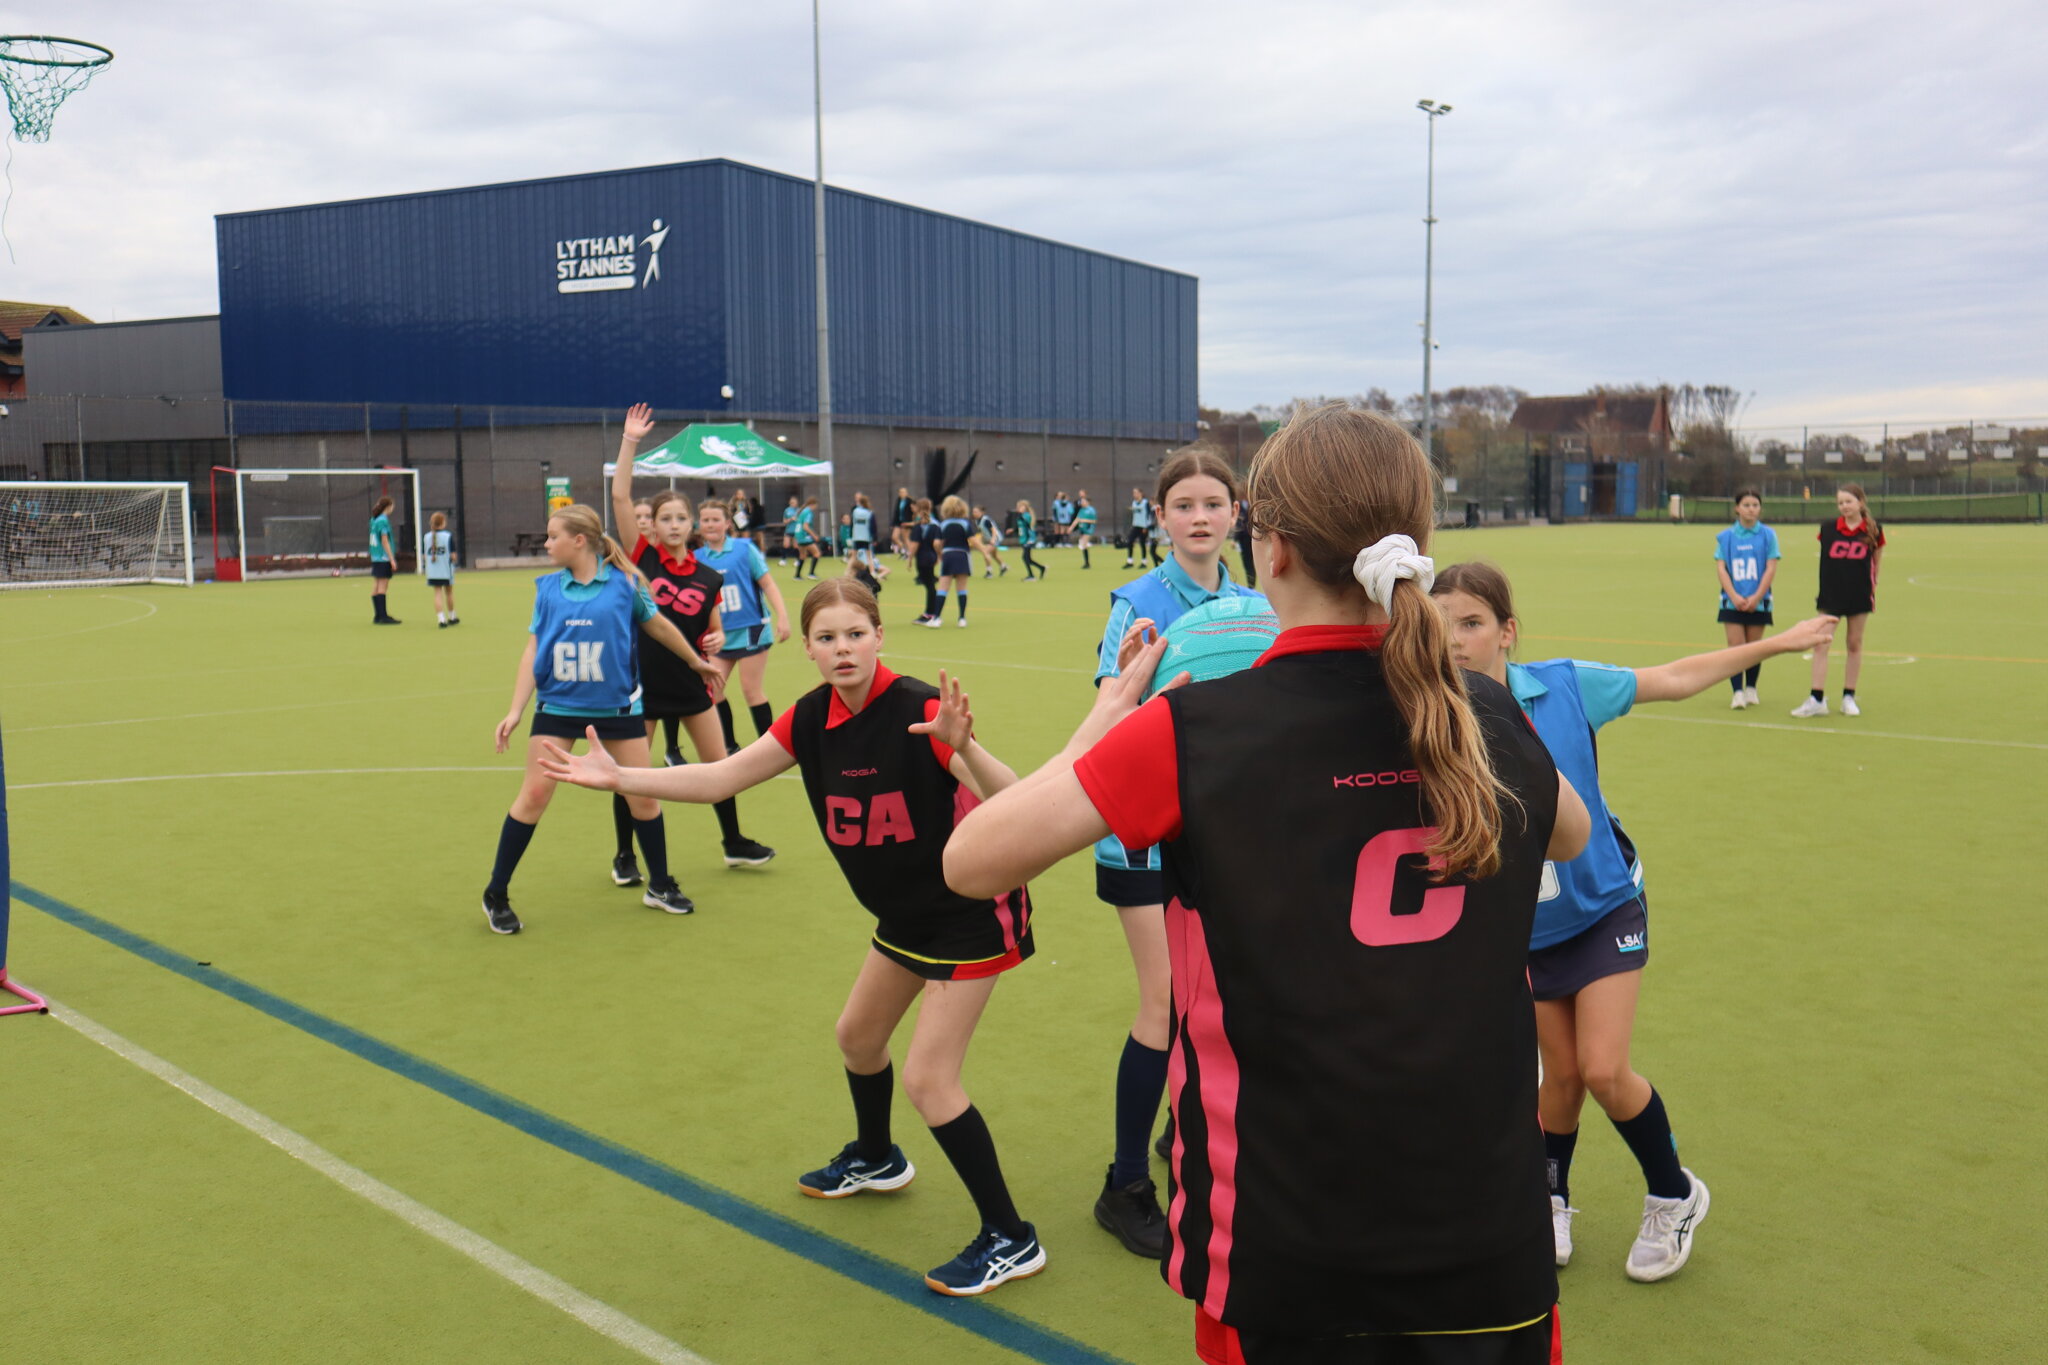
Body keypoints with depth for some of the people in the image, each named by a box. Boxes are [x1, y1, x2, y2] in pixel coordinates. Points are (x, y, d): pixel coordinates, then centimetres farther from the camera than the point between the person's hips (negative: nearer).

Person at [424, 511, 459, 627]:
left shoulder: (427, 537, 0)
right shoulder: (448, 536, -9)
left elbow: (425, 556, 1)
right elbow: (453, 555, -11)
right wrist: (453, 560, 10)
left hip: (432, 572, 2)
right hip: (446, 570, -2)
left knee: (437, 594, 3)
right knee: (449, 592, 14)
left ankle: (441, 618, -10)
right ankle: (451, 617, 28)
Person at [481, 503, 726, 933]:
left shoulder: (623, 581, -6)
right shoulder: (547, 587, 0)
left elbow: (658, 625, 10)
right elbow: (532, 648, 3)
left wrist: (696, 661, 21)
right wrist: (516, 710, -3)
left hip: (617, 706, -1)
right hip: (557, 707, 1)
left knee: (642, 796, 5)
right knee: (533, 795, -4)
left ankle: (660, 886, 25)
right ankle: (496, 895, 10)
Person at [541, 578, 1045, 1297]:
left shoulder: (919, 710, -27)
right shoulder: (812, 719, -7)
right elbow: (721, 778, 0)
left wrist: (963, 747, -54)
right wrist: (618, 777, -6)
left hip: (973, 909, -8)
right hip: (905, 910, 8)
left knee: (926, 1076, -10)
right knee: (858, 1034, 23)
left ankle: (1010, 1240, 5)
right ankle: (876, 1159, 52)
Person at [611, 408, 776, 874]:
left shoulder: (708, 577, 1)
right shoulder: (642, 558, -6)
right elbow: (620, 497, -14)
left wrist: (717, 641, -10)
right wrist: (629, 442, -18)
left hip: (691, 680, 3)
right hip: (642, 681, -3)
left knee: (718, 765, 9)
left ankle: (734, 843, 26)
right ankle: (624, 856, 21)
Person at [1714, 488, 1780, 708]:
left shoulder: (1768, 535, 2)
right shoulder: (1725, 537, 4)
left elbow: (1771, 568, -2)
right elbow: (1720, 568, 0)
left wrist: (1756, 597, -11)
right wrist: (1734, 596, -12)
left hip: (1758, 601, 0)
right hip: (1732, 601, 0)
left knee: (1754, 646, 6)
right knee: (1736, 646, -7)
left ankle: (1751, 688, 22)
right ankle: (1737, 692, -5)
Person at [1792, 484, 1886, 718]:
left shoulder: (1873, 531, -3)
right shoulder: (1828, 529, -2)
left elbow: (1875, 562, 9)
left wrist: (1872, 585, 9)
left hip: (1859, 596, 0)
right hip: (1830, 595, 0)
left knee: (1854, 645, 9)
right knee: (1819, 645, -5)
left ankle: (1849, 697, 19)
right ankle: (1817, 700, -2)